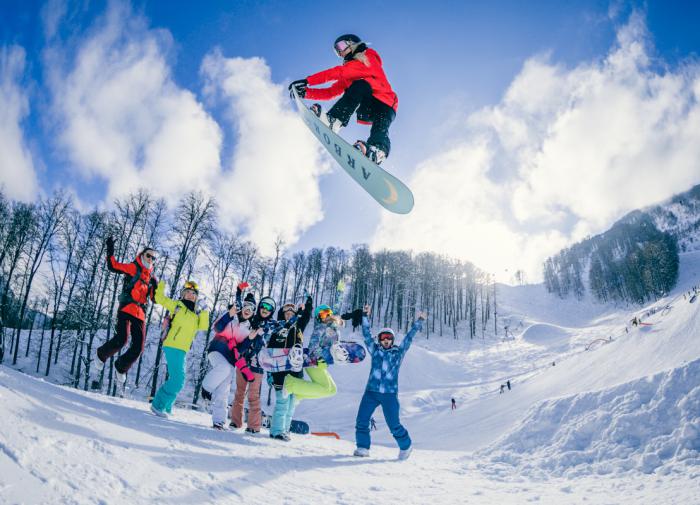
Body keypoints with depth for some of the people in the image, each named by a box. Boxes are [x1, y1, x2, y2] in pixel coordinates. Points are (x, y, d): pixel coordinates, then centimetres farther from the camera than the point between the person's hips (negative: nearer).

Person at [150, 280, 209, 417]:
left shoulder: (196, 315, 16)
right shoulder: (177, 305, 1)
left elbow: (203, 327, 2)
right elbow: (160, 299, 0)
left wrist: (204, 312, -7)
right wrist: (161, 286, -8)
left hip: (182, 350, 8)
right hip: (172, 346, -8)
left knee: (176, 379, 18)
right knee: (178, 379, -15)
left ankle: (165, 407, 33)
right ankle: (159, 405, -6)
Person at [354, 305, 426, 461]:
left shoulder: (398, 352, 6)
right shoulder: (375, 350, 9)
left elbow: (409, 337, 7)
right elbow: (366, 334, 6)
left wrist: (418, 322, 6)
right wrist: (366, 316, 2)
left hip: (390, 394, -2)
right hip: (371, 391, 2)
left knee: (394, 424, 0)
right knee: (361, 420, -3)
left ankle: (406, 446, 24)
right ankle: (363, 448, 11)